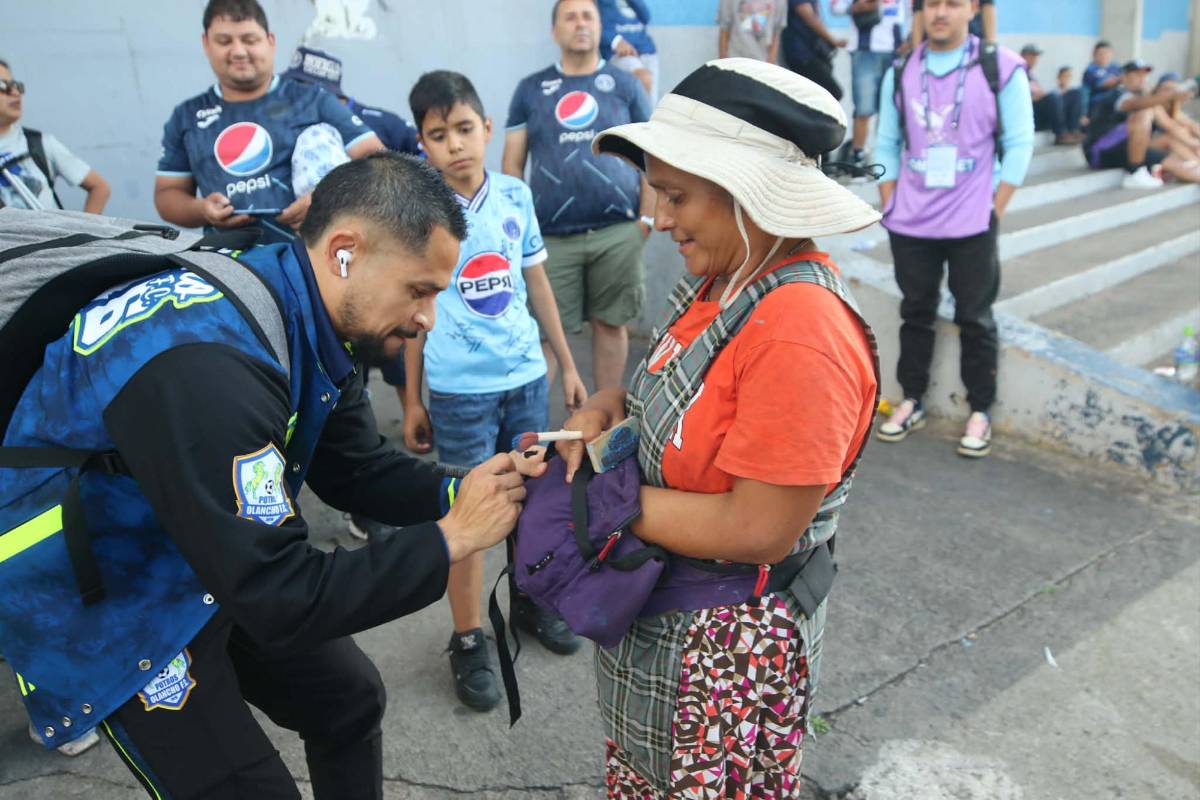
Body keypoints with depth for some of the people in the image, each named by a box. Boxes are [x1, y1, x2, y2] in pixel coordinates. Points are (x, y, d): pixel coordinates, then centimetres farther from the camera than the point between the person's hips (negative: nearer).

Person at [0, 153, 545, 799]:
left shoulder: (309, 317, -9)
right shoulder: (205, 364, -37)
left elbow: (354, 470, 1)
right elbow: (281, 601, -35)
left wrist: (464, 492, -16)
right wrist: (450, 538, -27)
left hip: (219, 572, 8)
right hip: (103, 610, -8)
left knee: (350, 698, 15)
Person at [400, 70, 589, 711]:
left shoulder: (516, 195, 1)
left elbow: (537, 284, 9)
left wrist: (566, 364, 12)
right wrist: (412, 402, -2)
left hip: (526, 376, 4)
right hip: (460, 390, -4)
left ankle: (529, 599, 40)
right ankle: (467, 641, 23)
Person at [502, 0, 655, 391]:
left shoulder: (625, 84, 8)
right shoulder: (531, 89, 9)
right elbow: (512, 162, 10)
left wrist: (646, 219, 0)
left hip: (618, 232, 0)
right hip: (551, 236, 0)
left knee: (611, 324, 9)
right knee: (542, 331, 1)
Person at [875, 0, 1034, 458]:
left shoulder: (1003, 68, -4)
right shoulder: (900, 72, 6)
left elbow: (1019, 145, -3)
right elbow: (888, 144, 10)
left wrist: (993, 212, -7)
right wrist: (889, 208, 3)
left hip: (972, 225, -3)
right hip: (909, 224, 3)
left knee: (974, 319, 6)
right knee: (915, 313, 12)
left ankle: (979, 412, 17)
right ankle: (911, 402, 25)